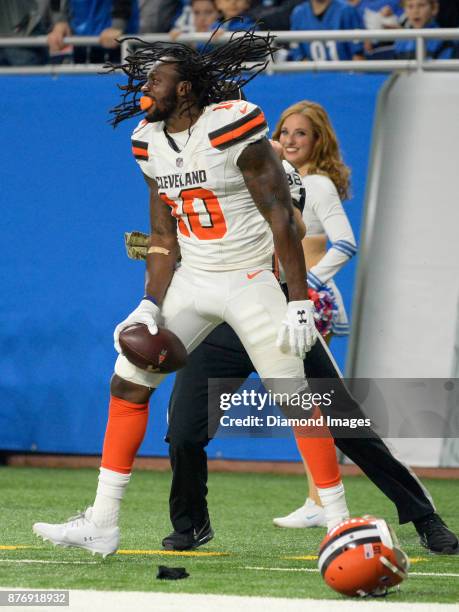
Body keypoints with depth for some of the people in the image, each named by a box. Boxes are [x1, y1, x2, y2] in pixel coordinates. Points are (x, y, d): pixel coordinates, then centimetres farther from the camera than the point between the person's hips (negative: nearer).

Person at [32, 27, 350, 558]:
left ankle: (340, 523, 5)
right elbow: (163, 235, 8)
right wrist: (150, 305, -4)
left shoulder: (233, 128, -19)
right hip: (189, 280, 7)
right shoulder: (150, 142, 2)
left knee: (295, 399, -7)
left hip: (249, 280, -6)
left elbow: (282, 218, -16)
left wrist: (299, 303, -19)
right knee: (128, 380, 0)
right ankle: (102, 523, 5)